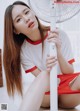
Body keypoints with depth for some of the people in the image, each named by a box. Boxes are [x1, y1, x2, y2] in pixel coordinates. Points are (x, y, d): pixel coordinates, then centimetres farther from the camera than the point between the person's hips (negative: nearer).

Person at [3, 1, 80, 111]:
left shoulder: (60, 34, -12)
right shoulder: (23, 50, -10)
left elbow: (70, 72, -8)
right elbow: (42, 78, -10)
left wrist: (58, 52, -29)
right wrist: (47, 71, -35)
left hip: (68, 90, 0)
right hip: (46, 94, 0)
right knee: (44, 76, -35)